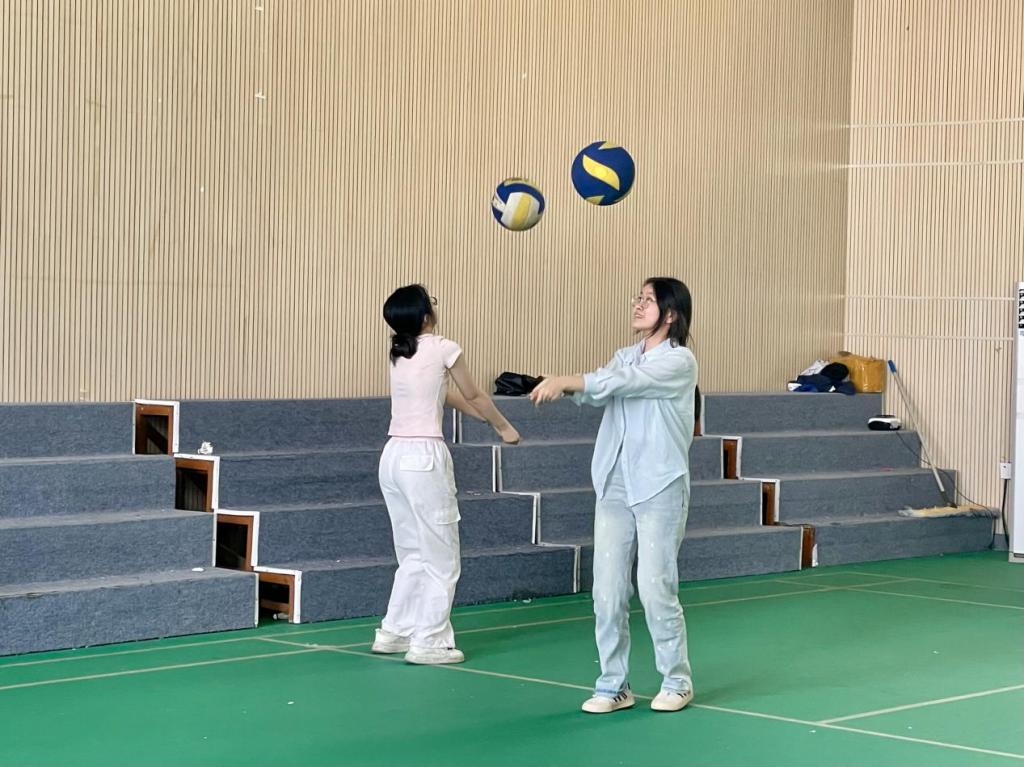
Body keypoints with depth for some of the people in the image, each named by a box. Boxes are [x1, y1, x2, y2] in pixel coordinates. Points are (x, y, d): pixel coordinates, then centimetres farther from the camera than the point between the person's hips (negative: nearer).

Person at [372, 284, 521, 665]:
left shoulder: (399, 354, 14)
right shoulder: (443, 349, -6)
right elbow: (474, 396, 7)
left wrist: (479, 413, 36)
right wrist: (504, 427, 22)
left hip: (394, 457, 7)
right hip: (424, 457, -7)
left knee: (413, 555, 19)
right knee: (442, 559, 3)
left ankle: (394, 632, 23)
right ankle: (429, 642, 5)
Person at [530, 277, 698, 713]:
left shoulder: (679, 361, -6)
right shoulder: (625, 356, 15)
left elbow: (624, 382, -19)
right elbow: (599, 394, -4)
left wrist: (566, 380, -21)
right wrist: (570, 386, -24)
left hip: (660, 488, -6)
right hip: (614, 486, 6)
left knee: (655, 589, -4)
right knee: (607, 592, 2)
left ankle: (677, 681, 13)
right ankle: (613, 686, 11)